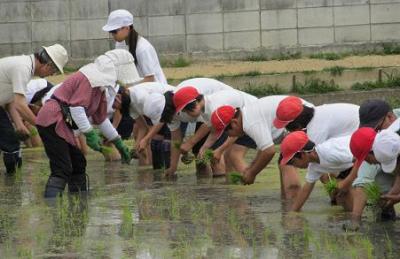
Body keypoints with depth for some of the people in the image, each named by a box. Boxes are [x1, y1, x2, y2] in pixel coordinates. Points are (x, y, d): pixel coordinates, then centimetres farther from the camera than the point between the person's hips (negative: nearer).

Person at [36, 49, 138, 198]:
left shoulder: (100, 84, 19)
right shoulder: (90, 78, -14)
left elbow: (101, 118, 26)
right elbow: (76, 107, -22)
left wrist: (119, 144, 27)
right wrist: (90, 134, -19)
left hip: (61, 124, 11)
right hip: (52, 121, -11)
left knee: (78, 164, 16)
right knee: (62, 170, -17)